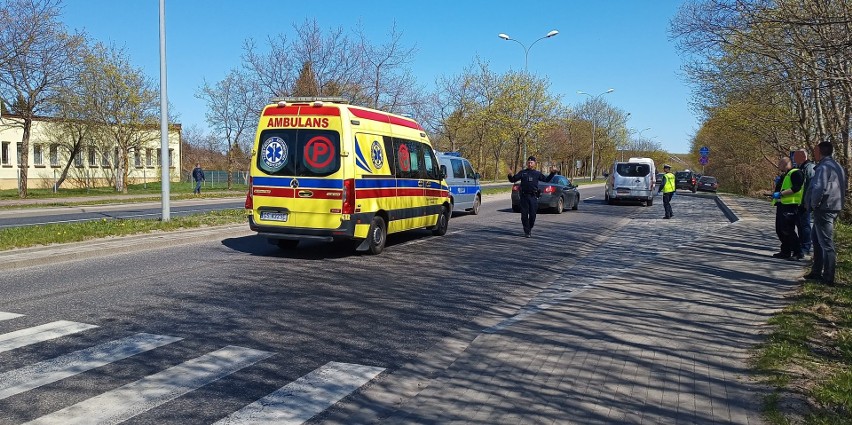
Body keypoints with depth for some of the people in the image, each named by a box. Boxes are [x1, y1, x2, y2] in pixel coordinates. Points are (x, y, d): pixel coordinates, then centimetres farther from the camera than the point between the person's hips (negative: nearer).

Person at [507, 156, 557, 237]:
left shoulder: (537, 173, 12)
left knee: (533, 215, 1)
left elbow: (546, 179, 17)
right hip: (524, 196, 0)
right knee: (524, 215, -1)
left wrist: (552, 173, 8)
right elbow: (513, 179, 7)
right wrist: (510, 176, -13)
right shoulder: (522, 172, 9)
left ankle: (530, 228, 23)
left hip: (533, 197, 1)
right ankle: (526, 231, 9)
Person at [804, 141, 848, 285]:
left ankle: (828, 278, -1)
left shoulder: (823, 167, -16)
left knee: (826, 244, -5)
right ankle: (817, 272, 26)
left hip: (824, 209, -10)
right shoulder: (838, 167, 16)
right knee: (818, 240, 19)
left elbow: (818, 188, -26)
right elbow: (843, 188, 22)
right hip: (835, 208, 10)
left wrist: (813, 204, -13)